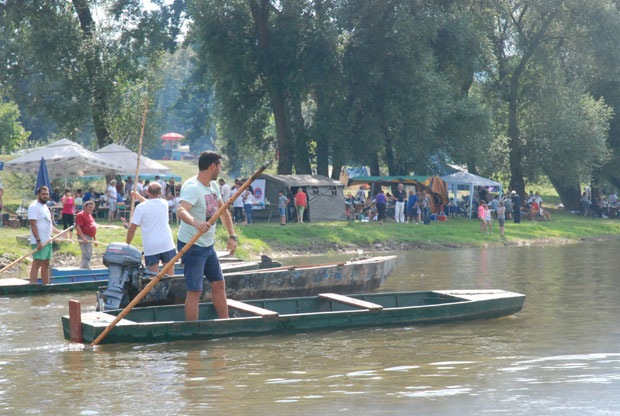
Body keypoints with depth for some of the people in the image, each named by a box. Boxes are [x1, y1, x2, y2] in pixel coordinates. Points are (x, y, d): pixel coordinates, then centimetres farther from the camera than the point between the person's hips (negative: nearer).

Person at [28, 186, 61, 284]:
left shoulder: (45, 206, 18)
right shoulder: (34, 206, -12)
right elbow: (33, 225, -19)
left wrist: (59, 232, 24)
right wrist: (38, 241, -25)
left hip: (47, 241, 10)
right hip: (39, 242, -10)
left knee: (46, 264, 12)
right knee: (37, 263, -13)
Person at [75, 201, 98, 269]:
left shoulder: (90, 215, 20)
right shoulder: (81, 215, -10)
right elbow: (77, 227, -20)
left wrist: (95, 239, 25)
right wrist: (83, 237, -27)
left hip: (89, 238, 10)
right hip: (84, 238, -10)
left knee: (89, 255, 15)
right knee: (86, 255, -16)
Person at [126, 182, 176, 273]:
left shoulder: (140, 207, -8)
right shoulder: (164, 203, 2)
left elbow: (132, 229, -6)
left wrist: (127, 244, 6)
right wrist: (138, 196, 35)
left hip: (150, 247, -2)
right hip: (167, 244, 2)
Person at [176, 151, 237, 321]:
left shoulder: (213, 186, 7)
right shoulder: (192, 187, -22)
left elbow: (223, 211, 19)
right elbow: (181, 211, -40)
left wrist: (232, 236, 10)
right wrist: (195, 223, -60)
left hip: (208, 246, 9)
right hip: (192, 245, -9)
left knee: (219, 285, 14)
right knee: (194, 291, -10)